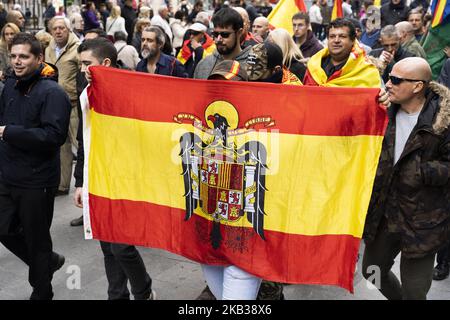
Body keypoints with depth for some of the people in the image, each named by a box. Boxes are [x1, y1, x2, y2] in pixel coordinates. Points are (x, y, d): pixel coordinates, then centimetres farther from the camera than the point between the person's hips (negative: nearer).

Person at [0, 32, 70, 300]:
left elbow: (55, 135, -26)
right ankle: (50, 261, 41)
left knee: (36, 239, 8)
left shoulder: (52, 92, -16)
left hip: (37, 181, -7)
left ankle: (41, 292, 30)